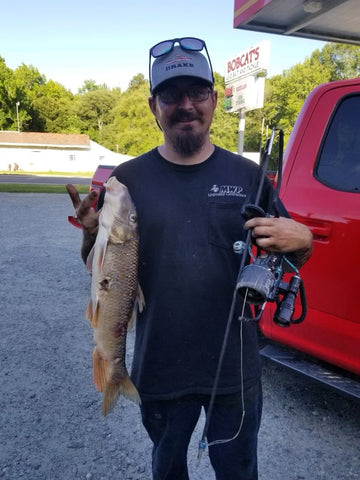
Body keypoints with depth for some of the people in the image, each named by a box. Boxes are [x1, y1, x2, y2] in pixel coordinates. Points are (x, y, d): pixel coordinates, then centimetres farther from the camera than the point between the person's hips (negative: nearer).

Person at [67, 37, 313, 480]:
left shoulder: (247, 175, -5)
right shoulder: (128, 179, -6)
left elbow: (290, 259, 3)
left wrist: (301, 240, -20)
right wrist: (92, 235, -20)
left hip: (235, 369, 0)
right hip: (159, 370, 1)